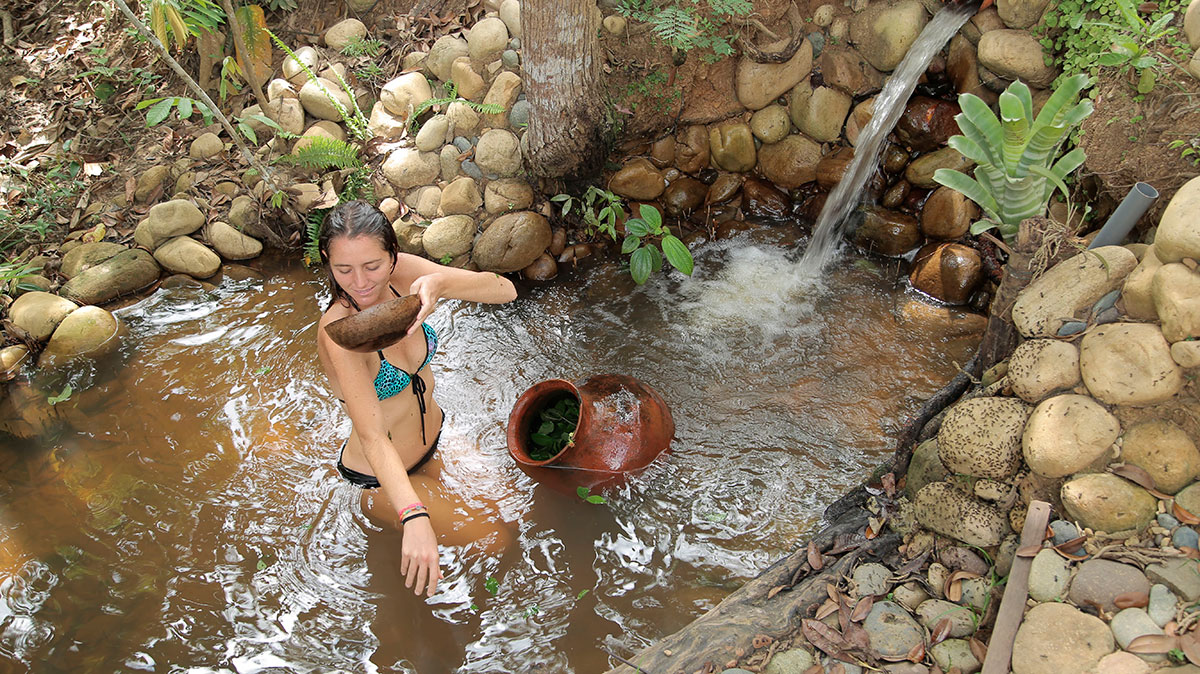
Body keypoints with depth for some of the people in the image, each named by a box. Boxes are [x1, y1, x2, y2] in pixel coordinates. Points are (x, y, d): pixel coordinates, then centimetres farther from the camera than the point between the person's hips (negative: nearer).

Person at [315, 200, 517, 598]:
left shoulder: (401, 273, -17)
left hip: (434, 438, 6)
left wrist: (439, 283, -40)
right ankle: (371, 510, 14)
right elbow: (372, 437, -40)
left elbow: (505, 290, -22)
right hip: (381, 476, -6)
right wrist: (413, 517, -53)